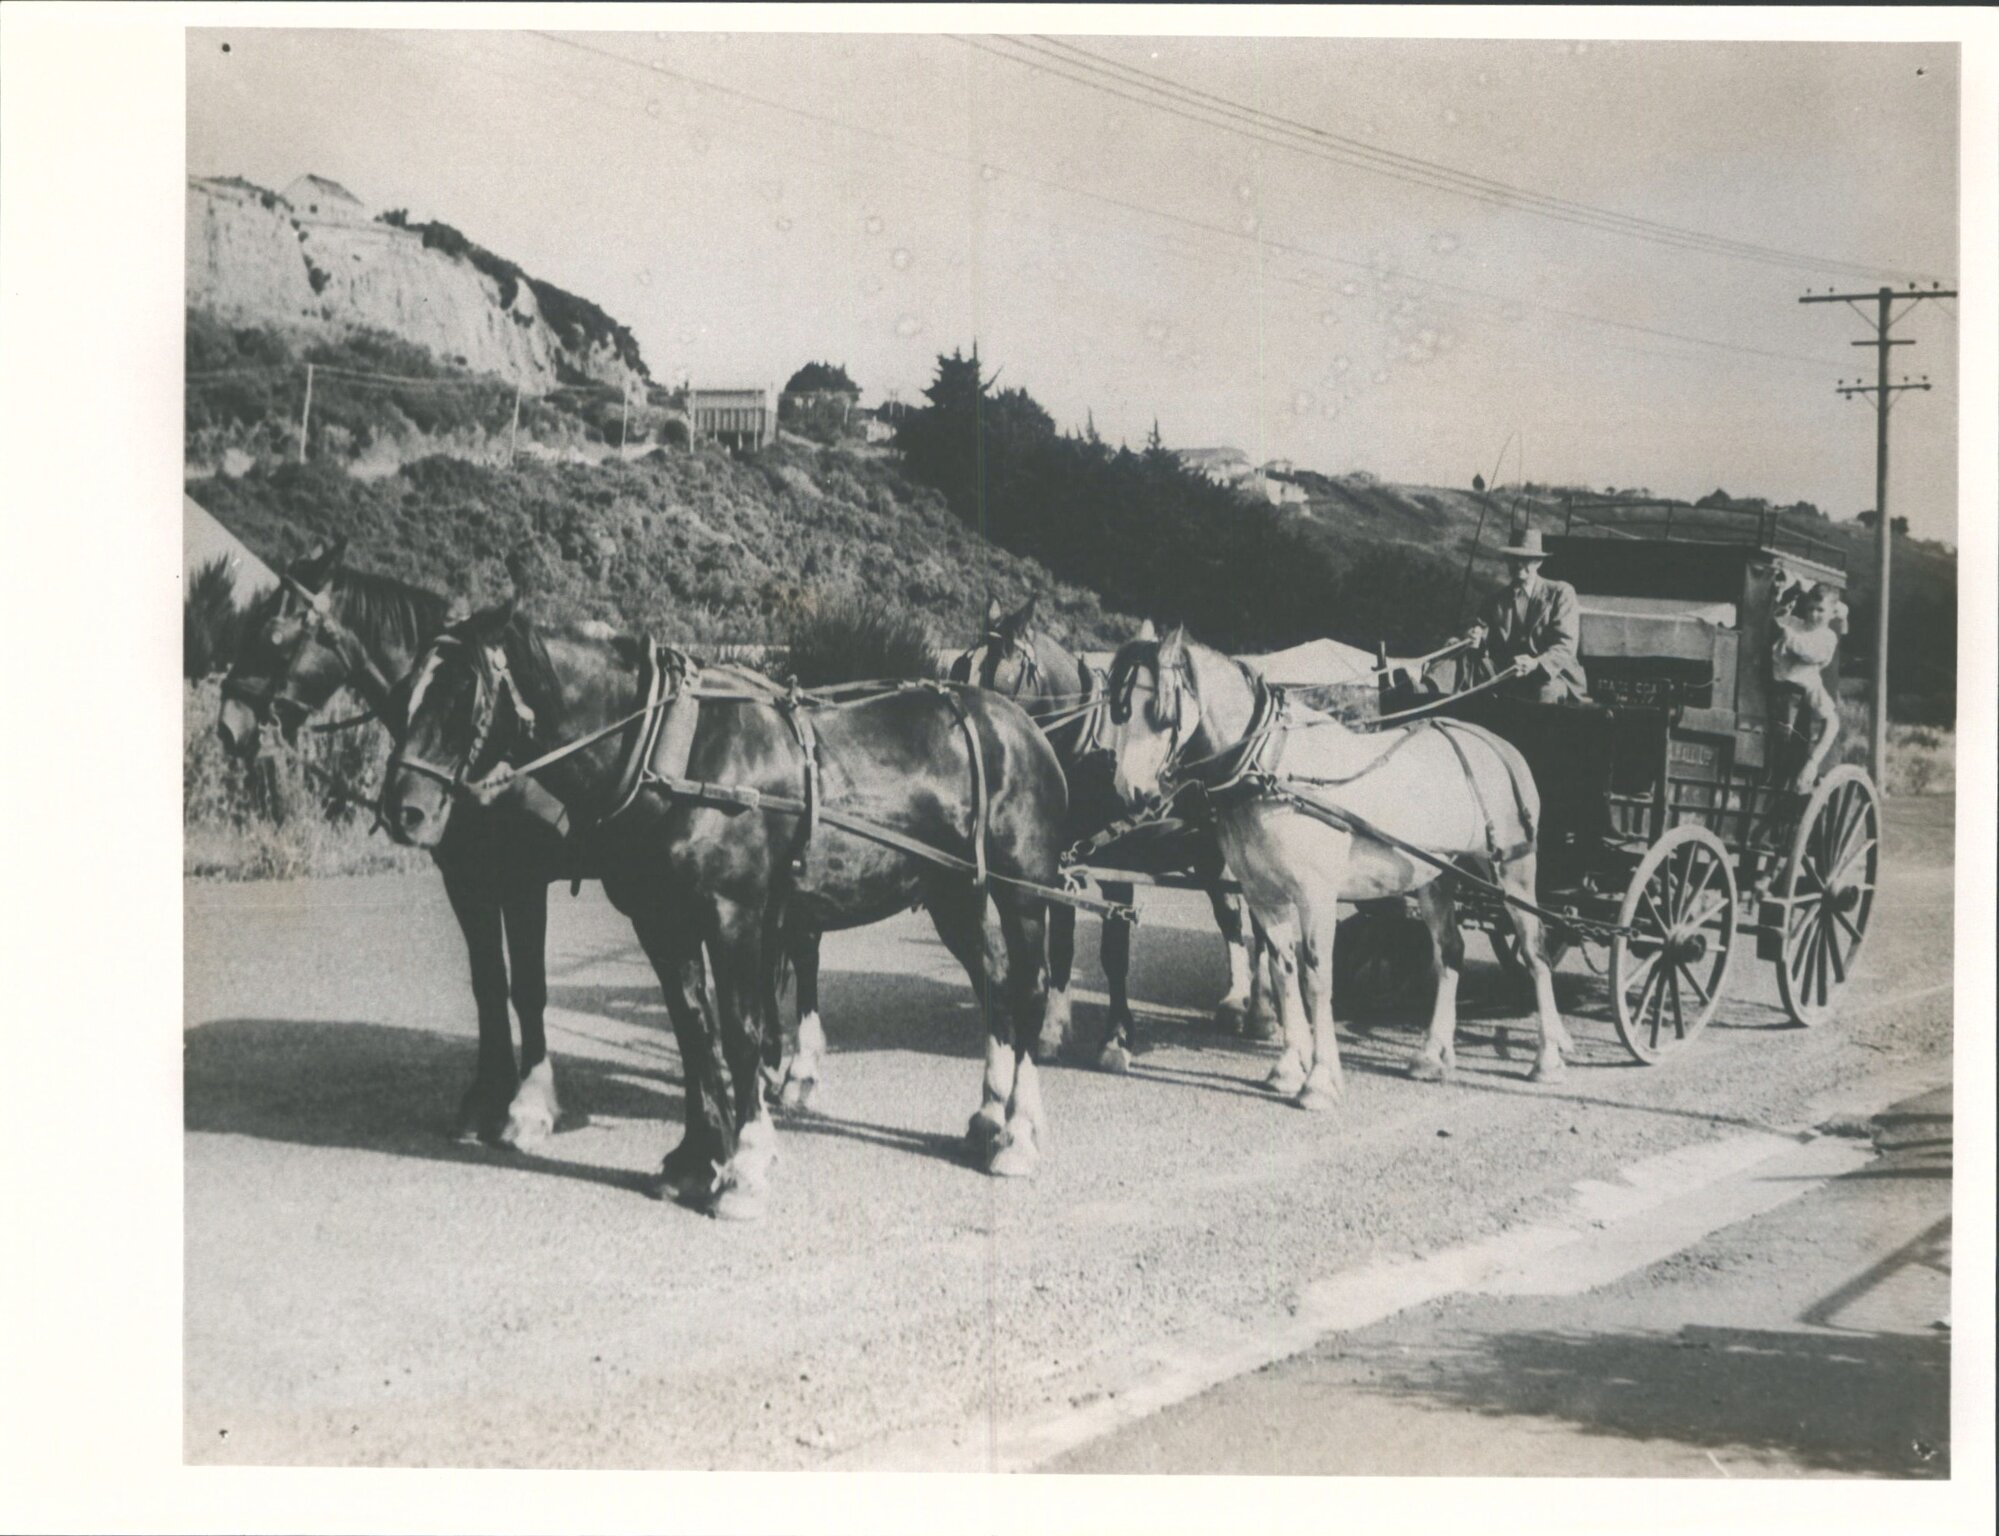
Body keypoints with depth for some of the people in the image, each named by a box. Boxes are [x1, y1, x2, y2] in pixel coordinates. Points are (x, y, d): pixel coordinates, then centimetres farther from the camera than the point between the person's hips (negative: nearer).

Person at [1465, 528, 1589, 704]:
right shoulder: (1497, 600, 15)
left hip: (1552, 673, -3)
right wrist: (1477, 641, -18)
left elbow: (1565, 645, -7)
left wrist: (1535, 663, -27)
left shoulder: (1561, 593, 4)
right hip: (1509, 678, 3)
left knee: (1546, 692, -36)